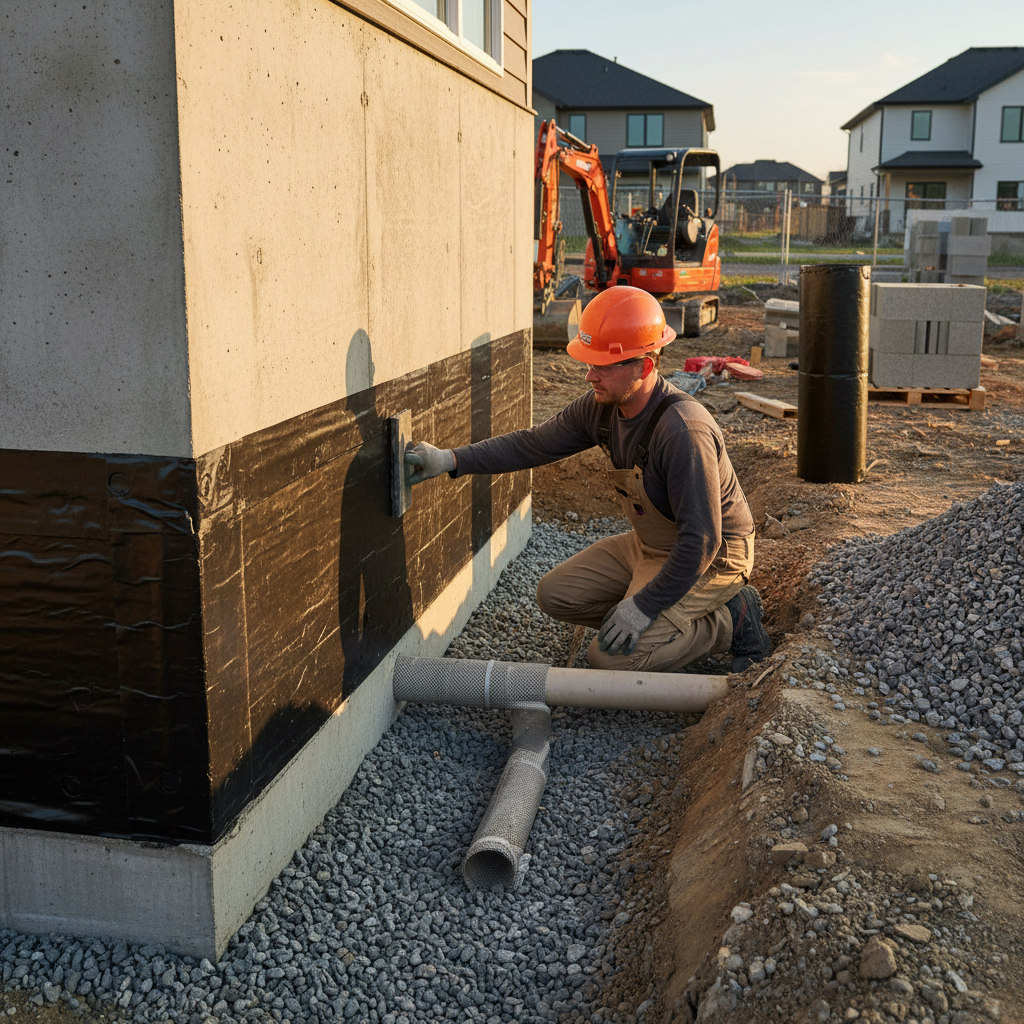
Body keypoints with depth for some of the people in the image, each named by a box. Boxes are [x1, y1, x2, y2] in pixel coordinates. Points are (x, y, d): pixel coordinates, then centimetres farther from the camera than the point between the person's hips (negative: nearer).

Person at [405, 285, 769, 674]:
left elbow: (701, 540, -32)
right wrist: (450, 459, -10)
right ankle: (663, 624, 13)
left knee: (611, 656, -18)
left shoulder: (683, 431, -34)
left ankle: (730, 621, 0)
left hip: (712, 556, -8)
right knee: (556, 595, 6)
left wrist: (645, 605, -27)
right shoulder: (603, 405, -9)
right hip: (650, 544, 8)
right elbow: (534, 444, 0)